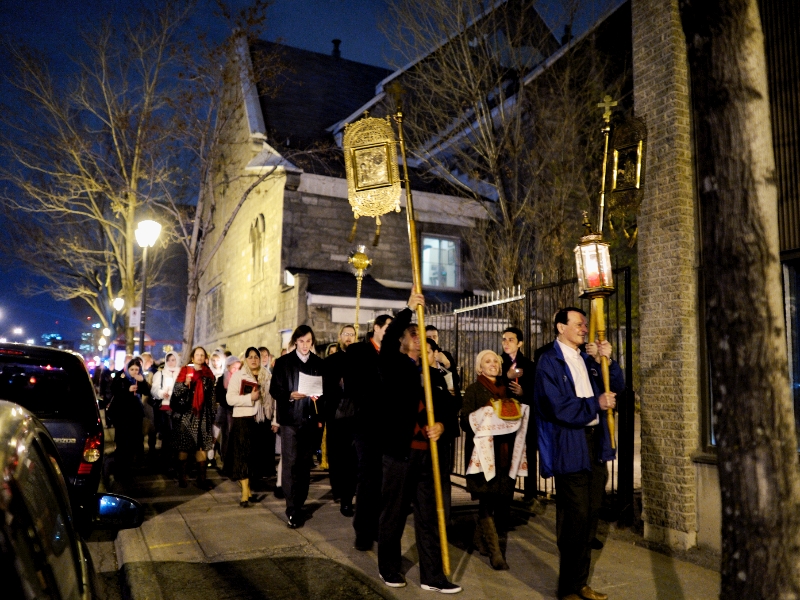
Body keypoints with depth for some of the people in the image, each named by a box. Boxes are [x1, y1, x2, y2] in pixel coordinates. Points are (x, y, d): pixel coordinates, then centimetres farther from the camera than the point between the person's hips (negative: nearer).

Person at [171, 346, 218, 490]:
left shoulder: (209, 375, 11)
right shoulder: (185, 371, 2)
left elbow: (212, 396, 12)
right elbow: (176, 392, -5)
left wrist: (213, 415, 9)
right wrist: (185, 383, -24)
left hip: (203, 415, 3)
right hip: (186, 415, -2)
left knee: (203, 446, 1)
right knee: (184, 446, 0)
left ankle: (202, 479, 5)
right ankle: (182, 477, 11)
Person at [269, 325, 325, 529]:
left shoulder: (319, 364, 8)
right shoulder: (283, 362, 1)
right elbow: (274, 390, -2)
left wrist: (320, 416, -1)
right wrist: (290, 395, -20)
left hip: (310, 419, 3)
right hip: (290, 419, -3)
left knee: (305, 464, 9)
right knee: (290, 464, -6)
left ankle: (300, 504, 21)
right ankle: (292, 511, -1)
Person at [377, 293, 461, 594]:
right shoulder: (394, 365, 0)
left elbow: (443, 404, 13)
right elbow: (387, 339, -20)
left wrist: (440, 424, -7)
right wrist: (408, 309, -19)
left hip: (425, 452, 5)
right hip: (399, 449, -5)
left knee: (428, 515, 9)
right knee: (394, 513, 8)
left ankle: (432, 575, 18)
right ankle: (388, 568, 26)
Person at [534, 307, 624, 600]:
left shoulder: (586, 360, 13)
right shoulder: (549, 362, -9)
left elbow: (616, 388, 13)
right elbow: (559, 407, -17)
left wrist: (608, 360, -2)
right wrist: (596, 403, -13)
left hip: (595, 443, 7)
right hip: (570, 447, -7)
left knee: (589, 516, 15)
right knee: (575, 519, -1)